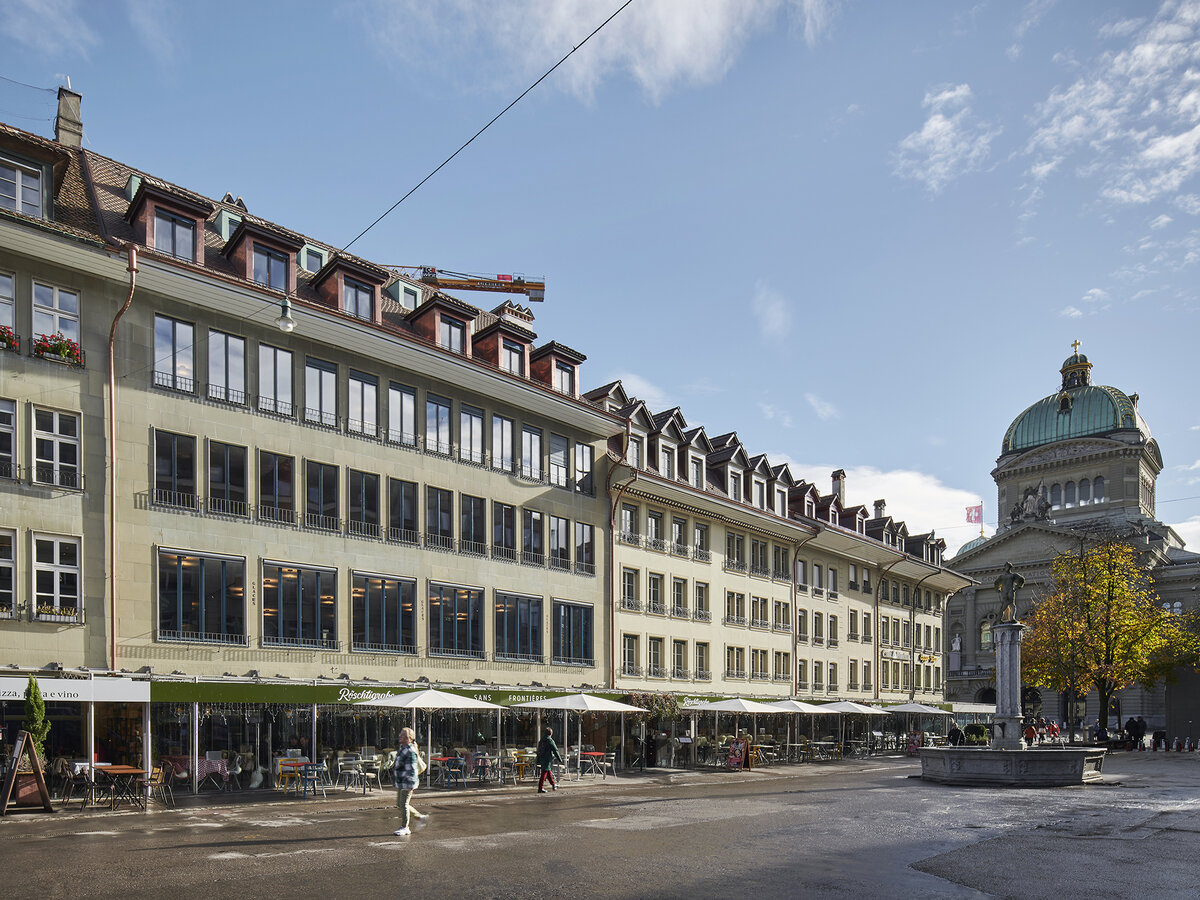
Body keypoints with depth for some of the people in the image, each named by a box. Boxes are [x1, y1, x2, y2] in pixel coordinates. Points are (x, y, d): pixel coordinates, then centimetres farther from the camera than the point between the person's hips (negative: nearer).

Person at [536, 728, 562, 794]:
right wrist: (560, 759, -2)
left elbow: (538, 751, 16)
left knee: (548, 772, 20)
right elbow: (555, 751, -11)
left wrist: (538, 761, 22)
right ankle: (540, 788, -7)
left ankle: (553, 784, 31)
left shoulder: (541, 740, 11)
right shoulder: (550, 741, -13)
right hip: (547, 759, -8)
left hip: (541, 759, 8)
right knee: (544, 773, -6)